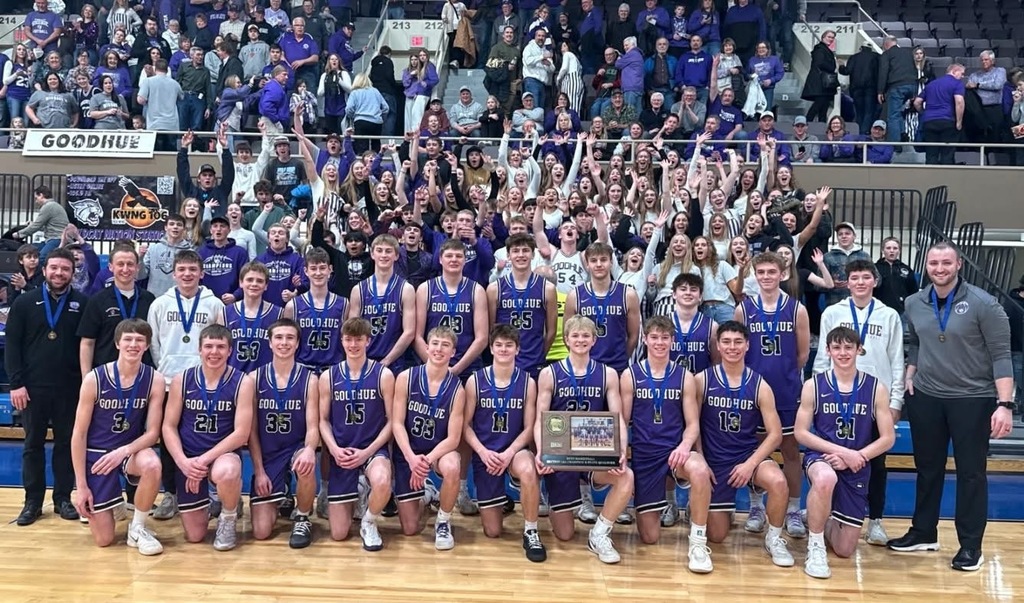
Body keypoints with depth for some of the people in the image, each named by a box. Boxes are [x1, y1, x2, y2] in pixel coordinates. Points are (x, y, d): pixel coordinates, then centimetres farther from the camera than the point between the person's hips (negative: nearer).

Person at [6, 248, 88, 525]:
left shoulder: (82, 303, 2)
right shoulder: (25, 302, 3)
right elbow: (12, 345, 2)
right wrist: (16, 383, -6)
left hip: (70, 388, 0)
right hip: (33, 387, 0)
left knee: (67, 443, 7)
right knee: (33, 444, 8)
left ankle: (63, 498, 18)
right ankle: (33, 501, 17)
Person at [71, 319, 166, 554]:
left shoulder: (154, 380, -12)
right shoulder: (94, 379, -15)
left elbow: (152, 433, -10)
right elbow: (79, 434, -10)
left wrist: (124, 451, -30)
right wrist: (81, 486, -11)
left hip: (130, 450, 1)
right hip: (96, 453, -1)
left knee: (152, 465, -38)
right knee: (103, 539, -4)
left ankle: (137, 528, -11)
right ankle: (92, 507, 33)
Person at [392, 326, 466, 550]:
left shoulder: (457, 389, -13)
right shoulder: (406, 378, -11)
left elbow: (453, 438, -15)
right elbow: (397, 424, -12)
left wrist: (428, 460, -30)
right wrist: (411, 458, -27)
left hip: (439, 450, 0)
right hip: (408, 453, 1)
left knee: (451, 468, -39)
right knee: (410, 529, 0)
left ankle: (443, 522, -11)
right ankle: (422, 499, 38)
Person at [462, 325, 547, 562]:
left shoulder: (527, 382, -3)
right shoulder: (475, 380, -4)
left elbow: (529, 428, -4)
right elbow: (466, 425, -2)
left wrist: (509, 453, -20)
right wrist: (483, 452, -18)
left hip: (515, 451, 0)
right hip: (485, 455, 1)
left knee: (528, 470, -40)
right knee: (492, 532, 1)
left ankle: (531, 532, -19)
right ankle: (495, 503, 38)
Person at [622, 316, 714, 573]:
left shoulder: (684, 377, 3)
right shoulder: (630, 375, 1)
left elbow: (693, 424, 1)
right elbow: (622, 422, 4)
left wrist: (685, 446, -20)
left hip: (675, 451, 0)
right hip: (644, 455, 1)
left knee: (700, 471, -39)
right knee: (649, 537, 1)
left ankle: (698, 542, -21)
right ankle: (667, 493, 35)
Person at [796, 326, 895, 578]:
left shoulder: (876, 388, -4)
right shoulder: (813, 385, -6)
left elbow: (887, 439, -3)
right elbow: (801, 432, -6)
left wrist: (852, 457, -17)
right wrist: (841, 451, -17)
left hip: (857, 468, 2)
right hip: (821, 456, -2)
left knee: (845, 549, 4)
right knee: (826, 479, -43)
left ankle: (820, 521, 41)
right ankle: (815, 547, -21)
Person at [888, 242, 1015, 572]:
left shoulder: (983, 304, -11)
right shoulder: (914, 303, 3)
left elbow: (1001, 356, -12)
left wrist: (1005, 404, -18)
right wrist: (909, 376, 6)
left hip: (973, 399, -4)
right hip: (926, 397, 4)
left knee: (971, 472, 4)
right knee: (927, 467, 14)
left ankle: (970, 544, 16)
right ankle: (923, 532, 28)